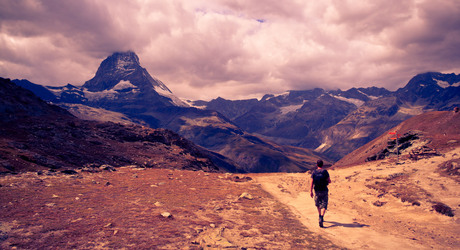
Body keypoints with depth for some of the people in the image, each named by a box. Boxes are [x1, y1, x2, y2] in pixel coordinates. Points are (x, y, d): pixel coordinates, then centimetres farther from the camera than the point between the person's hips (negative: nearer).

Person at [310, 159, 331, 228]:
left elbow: (312, 182, -6)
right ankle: (321, 218, -22)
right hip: (324, 191, -2)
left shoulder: (314, 172, -3)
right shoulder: (325, 171, -8)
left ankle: (320, 217, 34)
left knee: (318, 204, 23)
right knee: (323, 206, -2)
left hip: (317, 191, 2)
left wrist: (311, 191, -2)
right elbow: (329, 181, -6)